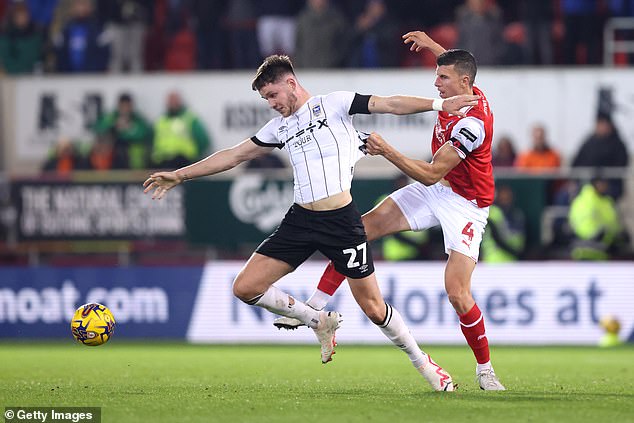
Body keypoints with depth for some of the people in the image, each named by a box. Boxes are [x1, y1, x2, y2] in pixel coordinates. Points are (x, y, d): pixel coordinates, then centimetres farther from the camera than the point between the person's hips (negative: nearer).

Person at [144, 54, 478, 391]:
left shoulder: (334, 104, 1)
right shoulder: (280, 127, 16)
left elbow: (389, 104, -6)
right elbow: (236, 154, 22)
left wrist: (440, 103, -17)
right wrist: (179, 175, 22)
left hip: (342, 220, -6)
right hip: (300, 221, 6)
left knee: (373, 307, -3)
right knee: (245, 288, -4)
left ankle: (422, 362, 20)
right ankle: (319, 322, 14)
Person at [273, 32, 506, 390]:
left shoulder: (473, 122, -30)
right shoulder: (461, 92, -5)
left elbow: (431, 174, -28)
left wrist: (388, 151, -29)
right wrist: (432, 45, 18)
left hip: (466, 205, -9)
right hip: (435, 189, 9)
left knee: (458, 293, -19)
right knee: (364, 226, -3)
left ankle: (485, 370, 2)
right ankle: (314, 307, 2)